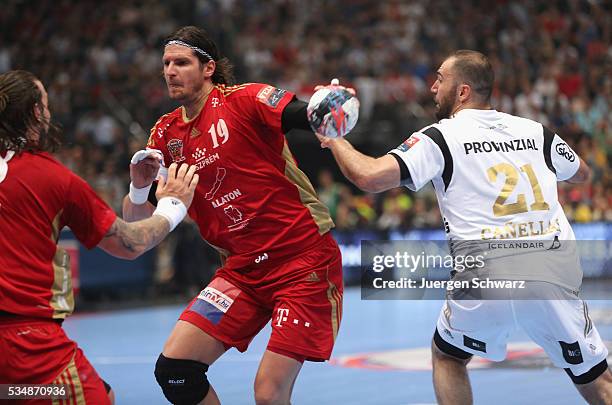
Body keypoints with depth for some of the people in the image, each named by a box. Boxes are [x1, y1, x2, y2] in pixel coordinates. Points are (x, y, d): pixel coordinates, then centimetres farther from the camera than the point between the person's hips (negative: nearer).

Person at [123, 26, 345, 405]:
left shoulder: (243, 99, -11)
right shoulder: (166, 134, 7)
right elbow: (136, 219, 9)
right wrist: (140, 188, -12)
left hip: (305, 260, -6)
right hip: (243, 268, 6)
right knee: (174, 369, -5)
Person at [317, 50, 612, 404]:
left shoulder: (440, 138, 2)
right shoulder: (536, 132, 15)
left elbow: (371, 177, -9)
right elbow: (583, 173, 34)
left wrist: (336, 141, 9)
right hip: (554, 278, 3)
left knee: (448, 356, 25)